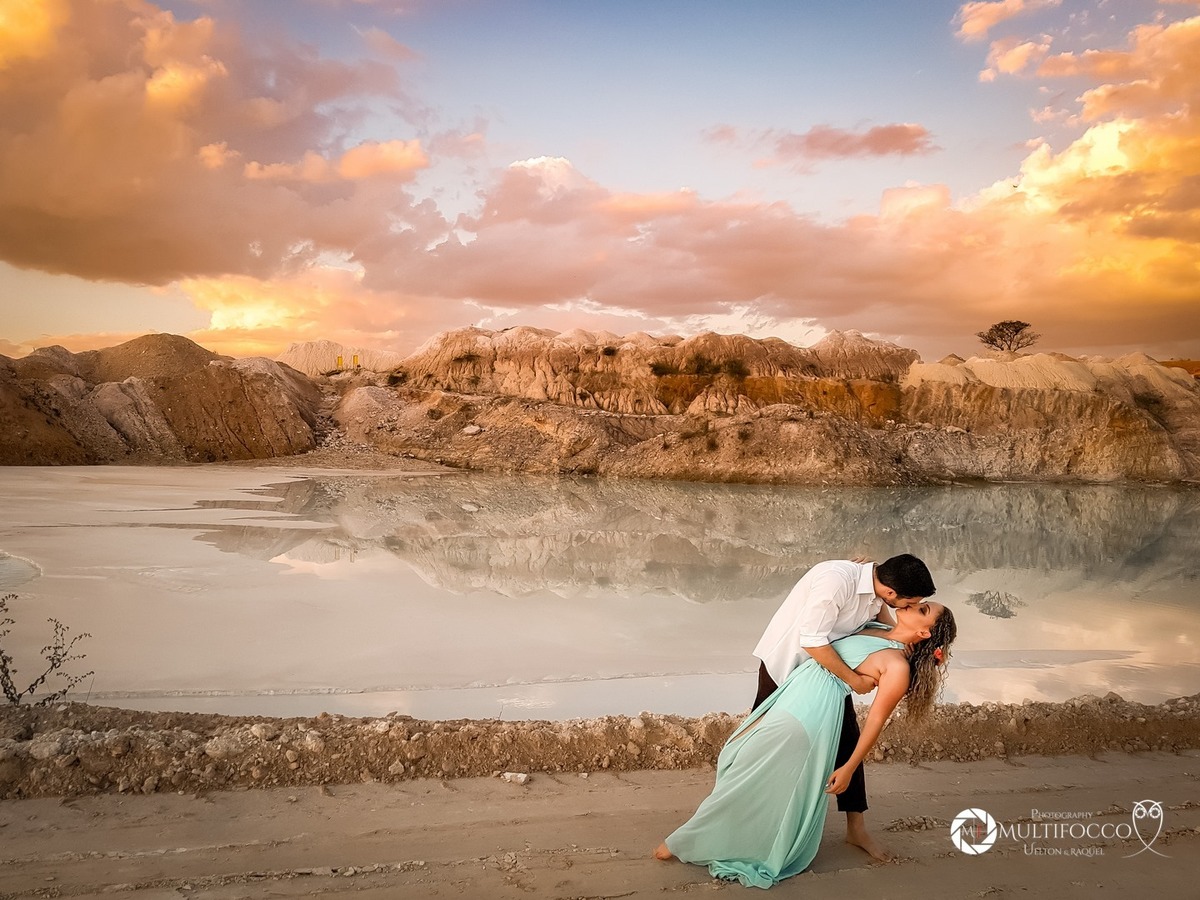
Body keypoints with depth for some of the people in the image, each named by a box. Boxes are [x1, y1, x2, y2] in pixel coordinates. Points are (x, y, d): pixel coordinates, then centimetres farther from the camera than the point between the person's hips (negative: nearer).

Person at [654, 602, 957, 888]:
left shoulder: (898, 667, -14)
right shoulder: (880, 629, 8)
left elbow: (876, 719, -11)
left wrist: (849, 768, -9)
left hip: (808, 713, -9)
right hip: (792, 694, 9)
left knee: (746, 777, 2)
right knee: (736, 758, 19)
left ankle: (685, 843, 17)